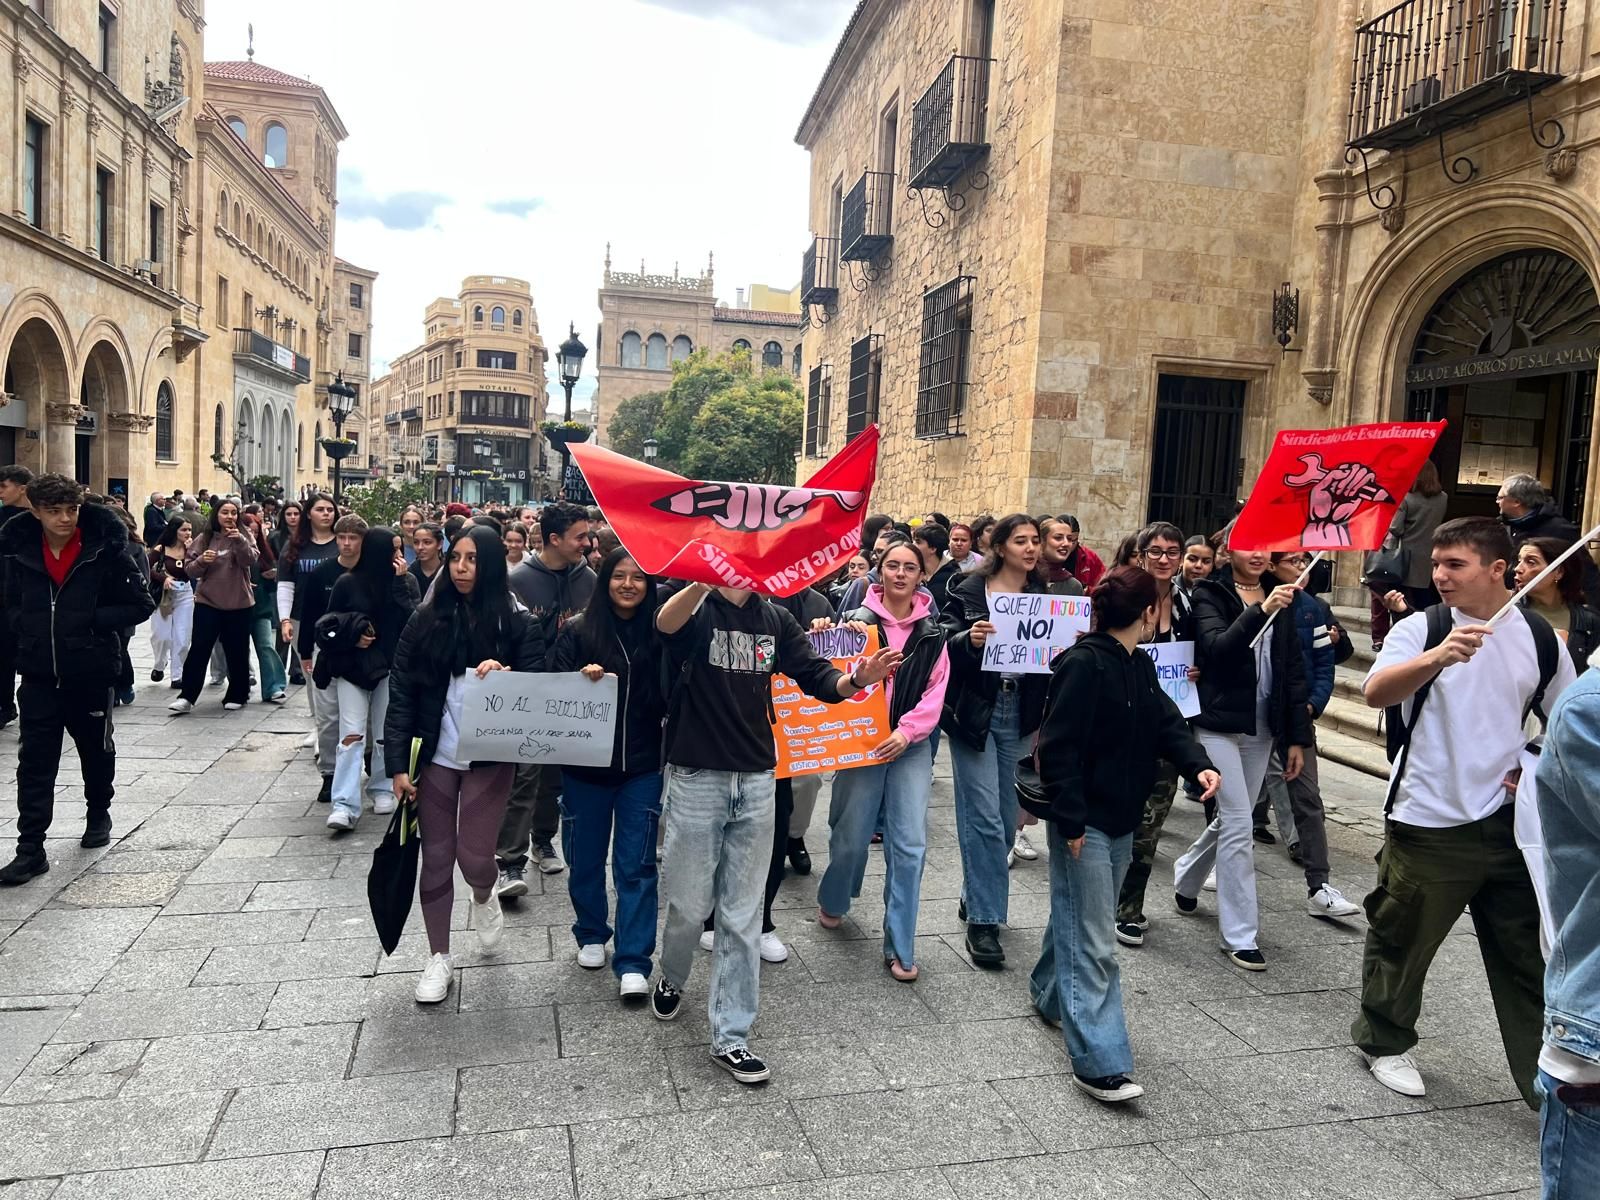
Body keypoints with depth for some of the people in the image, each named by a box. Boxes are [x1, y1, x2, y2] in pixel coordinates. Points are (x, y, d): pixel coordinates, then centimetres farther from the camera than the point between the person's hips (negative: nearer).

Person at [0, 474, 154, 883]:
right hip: (38, 673, 2)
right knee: (35, 760, 0)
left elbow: (141, 604, -8)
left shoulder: (105, 549, -12)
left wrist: (92, 621, -18)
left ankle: (98, 813, 41)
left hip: (91, 672, -2)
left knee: (96, 749, 17)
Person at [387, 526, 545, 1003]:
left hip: (489, 757, -1)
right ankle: (438, 956, 27)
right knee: (436, 858, 9)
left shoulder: (516, 623, -4)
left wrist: (504, 676, -23)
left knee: (474, 856, -2)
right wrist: (398, 763, -8)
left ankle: (484, 898, 36)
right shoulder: (426, 619, -1)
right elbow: (401, 692, -2)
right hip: (434, 756, 2)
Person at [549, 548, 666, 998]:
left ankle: (633, 962, 7)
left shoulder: (658, 632, -2)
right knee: (586, 859, 15)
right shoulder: (577, 630, -4)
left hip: (642, 766, 0)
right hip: (585, 764, 1)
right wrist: (581, 679, -24)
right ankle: (591, 935, 37)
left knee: (636, 866, 1)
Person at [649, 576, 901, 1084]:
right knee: (691, 905, 9)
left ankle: (730, 1037, 20)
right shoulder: (696, 609, -7)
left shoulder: (776, 620, 7)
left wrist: (856, 679, -23)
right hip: (696, 777, -3)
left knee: (742, 917, 8)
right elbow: (666, 622, -31)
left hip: (756, 781, 4)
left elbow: (817, 677, 0)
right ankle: (671, 977, 42)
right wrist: (710, 576, -51)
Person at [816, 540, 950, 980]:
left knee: (909, 845, -3)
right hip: (861, 741, -2)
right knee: (851, 837, 6)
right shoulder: (859, 620, -2)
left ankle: (899, 946, 8)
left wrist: (906, 732, -12)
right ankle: (832, 900, 39)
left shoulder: (931, 633, 6)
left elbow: (935, 693, 1)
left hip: (911, 746, 2)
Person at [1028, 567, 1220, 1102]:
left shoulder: (1140, 666, 9)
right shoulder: (1083, 664, -20)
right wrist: (1071, 820, -22)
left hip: (1121, 818, 9)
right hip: (1084, 822, -9)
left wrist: (1198, 764, -10)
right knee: (1093, 943, -6)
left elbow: (1166, 724, 9)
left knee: (1077, 917, 23)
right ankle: (1099, 1064, 0)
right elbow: (1058, 747, -22)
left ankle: (1049, 995, 44)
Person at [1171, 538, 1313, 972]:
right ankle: (1239, 935, 2)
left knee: (1231, 819, 15)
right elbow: (1218, 648, -22)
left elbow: (1294, 670, 10)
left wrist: (1297, 736, 7)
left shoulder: (1280, 596, 10)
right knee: (1239, 826, -8)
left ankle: (1186, 879, 42)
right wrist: (1260, 610, -34)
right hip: (1219, 722, -5)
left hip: (1261, 728, 5)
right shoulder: (1210, 595, -4)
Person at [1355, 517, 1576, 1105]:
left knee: (1525, 952, 11)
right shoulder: (1420, 629, -7)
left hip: (1508, 819, 3)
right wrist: (1437, 657, -42)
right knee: (1402, 939, 10)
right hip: (1428, 821, -3)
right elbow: (1375, 691, -26)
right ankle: (1385, 1041, 32)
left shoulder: (1539, 635, 5)